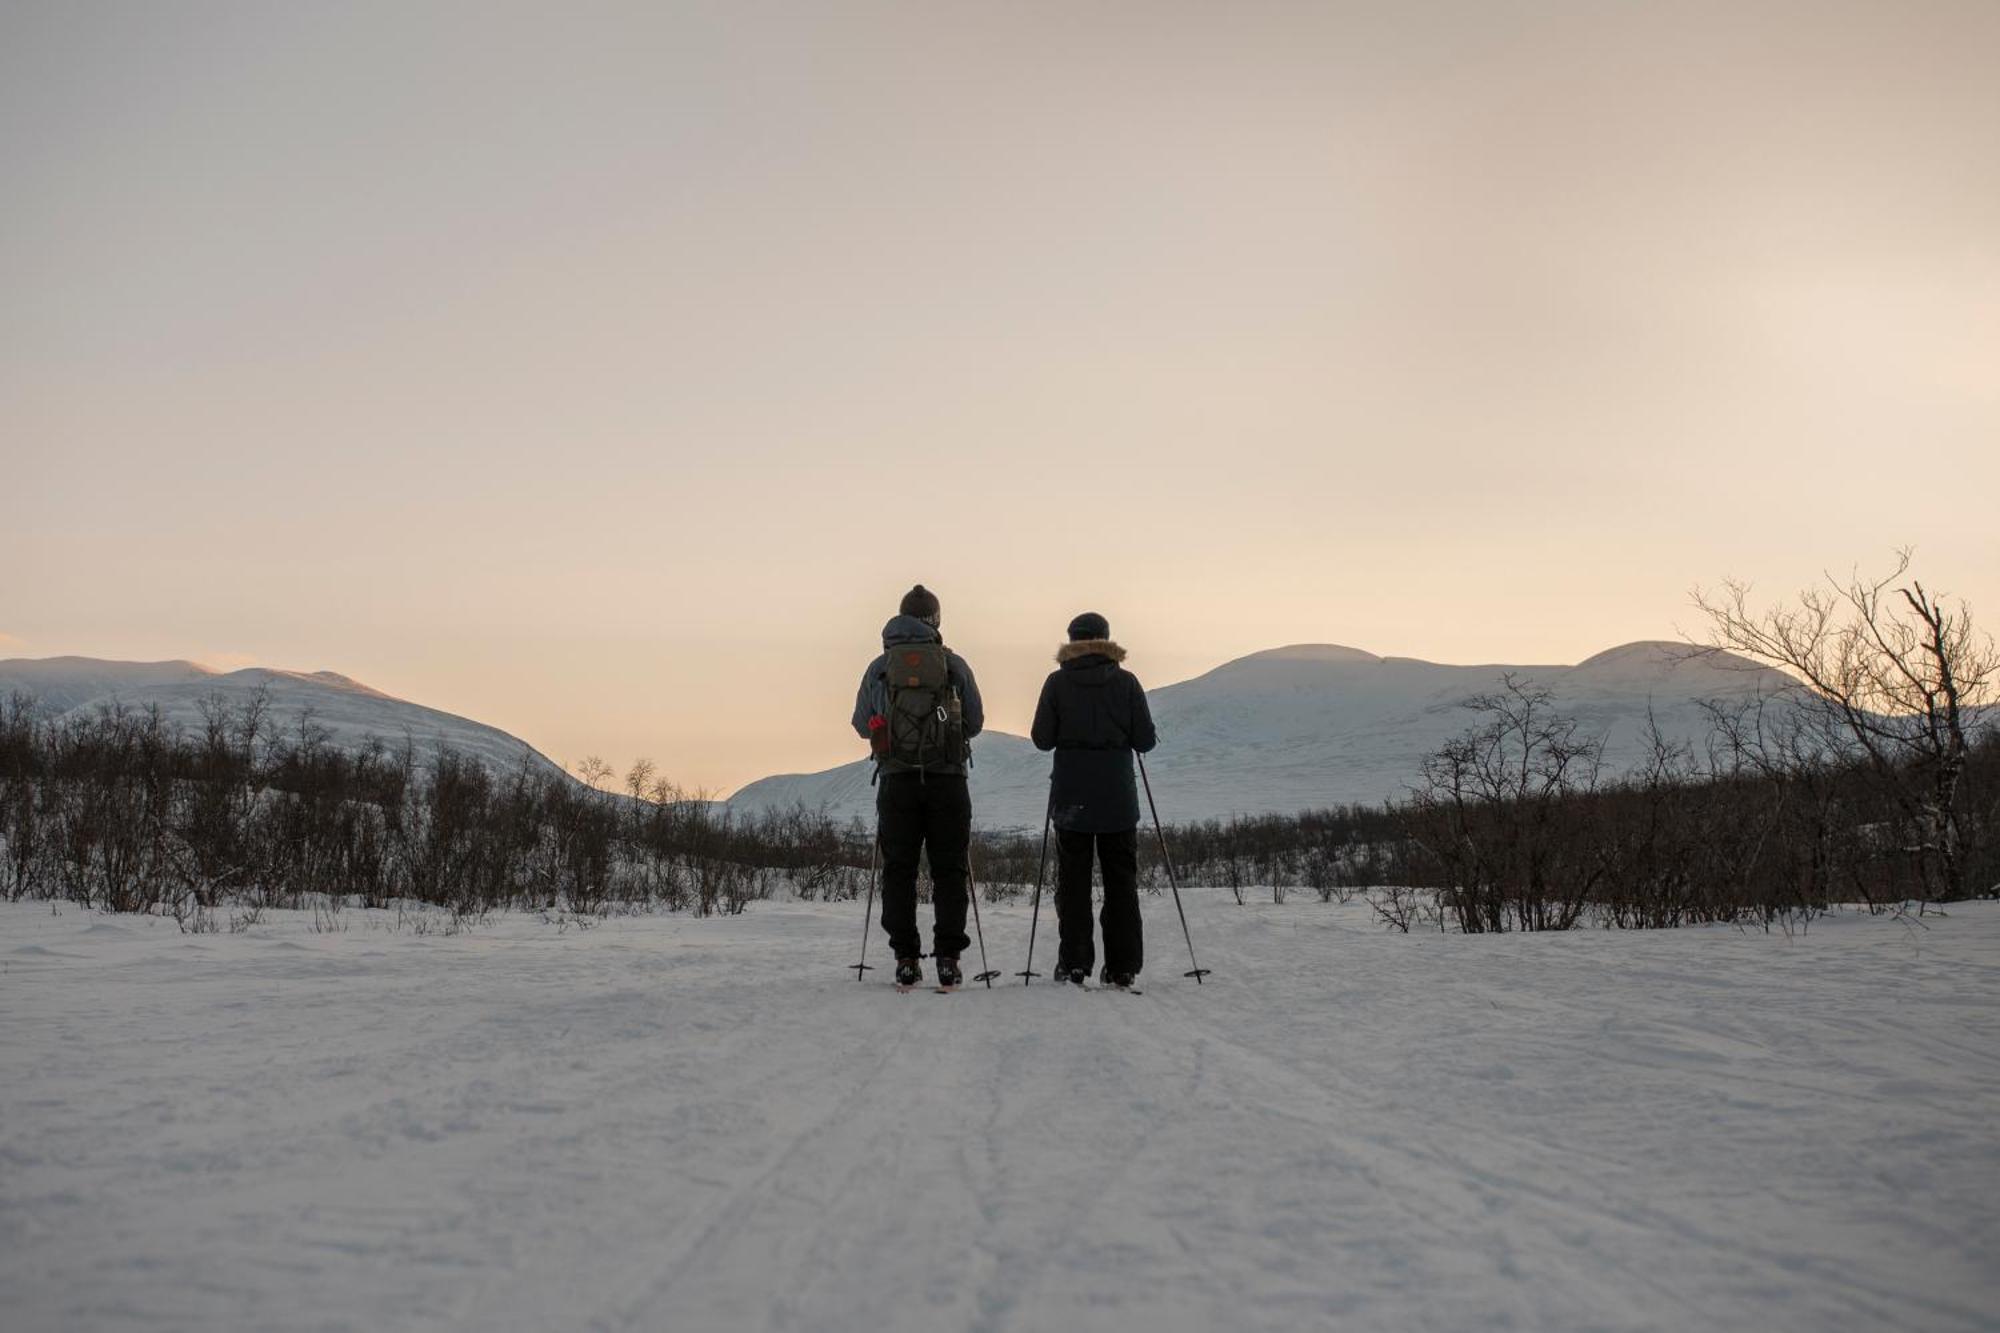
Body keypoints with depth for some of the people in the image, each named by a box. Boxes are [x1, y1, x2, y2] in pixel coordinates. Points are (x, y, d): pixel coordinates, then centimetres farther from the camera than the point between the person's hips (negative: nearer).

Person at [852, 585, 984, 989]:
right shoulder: (954, 664, 3)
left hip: (897, 778, 1)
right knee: (949, 869, 5)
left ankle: (906, 959, 2)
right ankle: (948, 958, 1)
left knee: (899, 869, 6)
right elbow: (975, 721, 7)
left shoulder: (879, 666, 6)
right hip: (947, 778, -1)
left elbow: (862, 725, 10)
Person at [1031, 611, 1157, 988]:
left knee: (1073, 881, 7)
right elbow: (1145, 740, -3)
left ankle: (1074, 964, 4)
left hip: (1072, 797, 0)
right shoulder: (1126, 681, -2)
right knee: (1121, 880, 7)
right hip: (1118, 798, 0)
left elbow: (1042, 739, -4)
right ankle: (1123, 967, 6)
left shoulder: (1058, 682, -3)